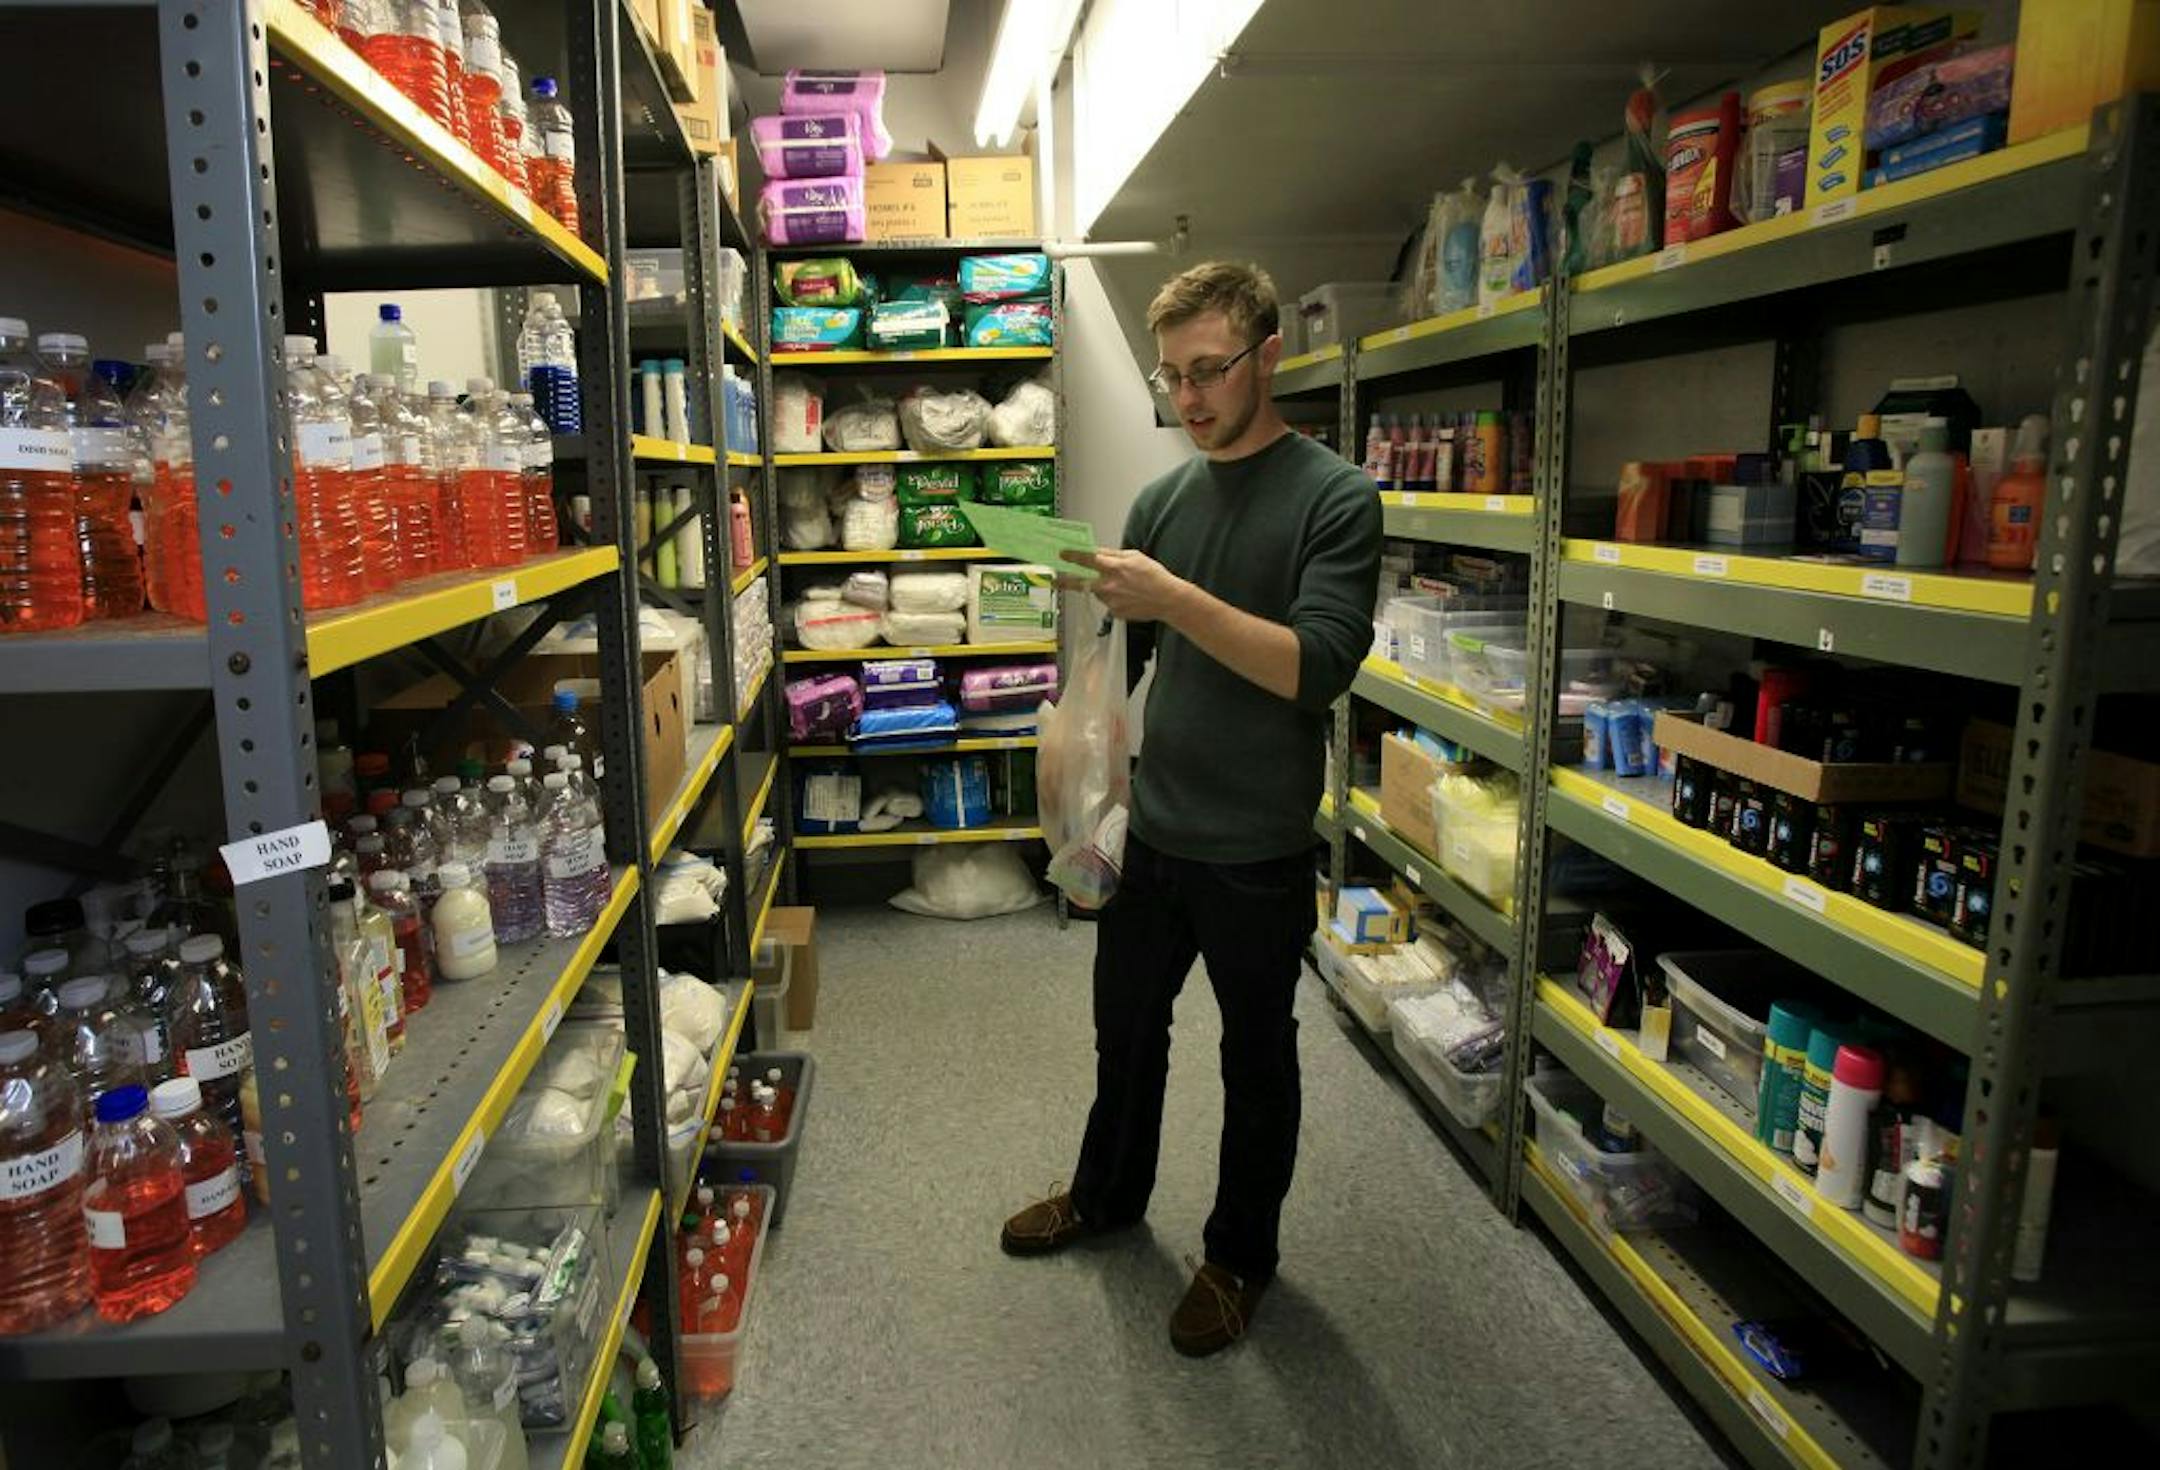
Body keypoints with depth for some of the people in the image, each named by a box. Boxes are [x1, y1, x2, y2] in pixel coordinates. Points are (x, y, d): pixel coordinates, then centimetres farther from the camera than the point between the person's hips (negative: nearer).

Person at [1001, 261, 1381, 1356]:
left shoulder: (1334, 498, -12)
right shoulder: (1162, 499, 5)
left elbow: (1318, 668, -23)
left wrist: (1174, 598, -31)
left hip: (1257, 854, -5)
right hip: (1152, 834, 5)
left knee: (1256, 1059, 14)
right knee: (1126, 1029, 22)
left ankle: (1240, 1254, 36)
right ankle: (1107, 1194, 47)